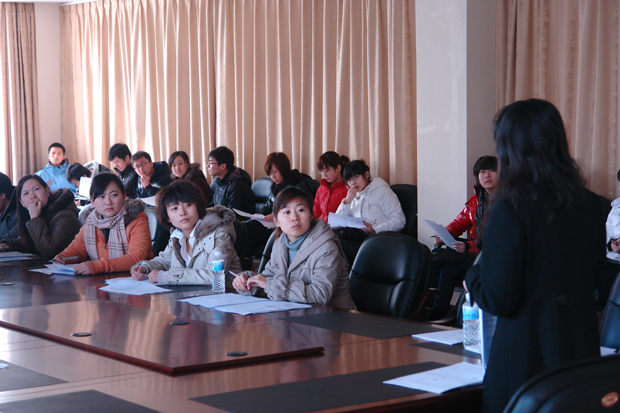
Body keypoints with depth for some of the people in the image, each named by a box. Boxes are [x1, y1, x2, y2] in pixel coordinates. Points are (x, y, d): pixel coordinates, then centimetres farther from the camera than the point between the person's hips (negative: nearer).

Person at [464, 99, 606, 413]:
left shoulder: (510, 210, -17)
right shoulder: (591, 205, 2)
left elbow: (498, 300, -15)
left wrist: (472, 275, 5)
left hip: (528, 355, -6)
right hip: (583, 348, 6)